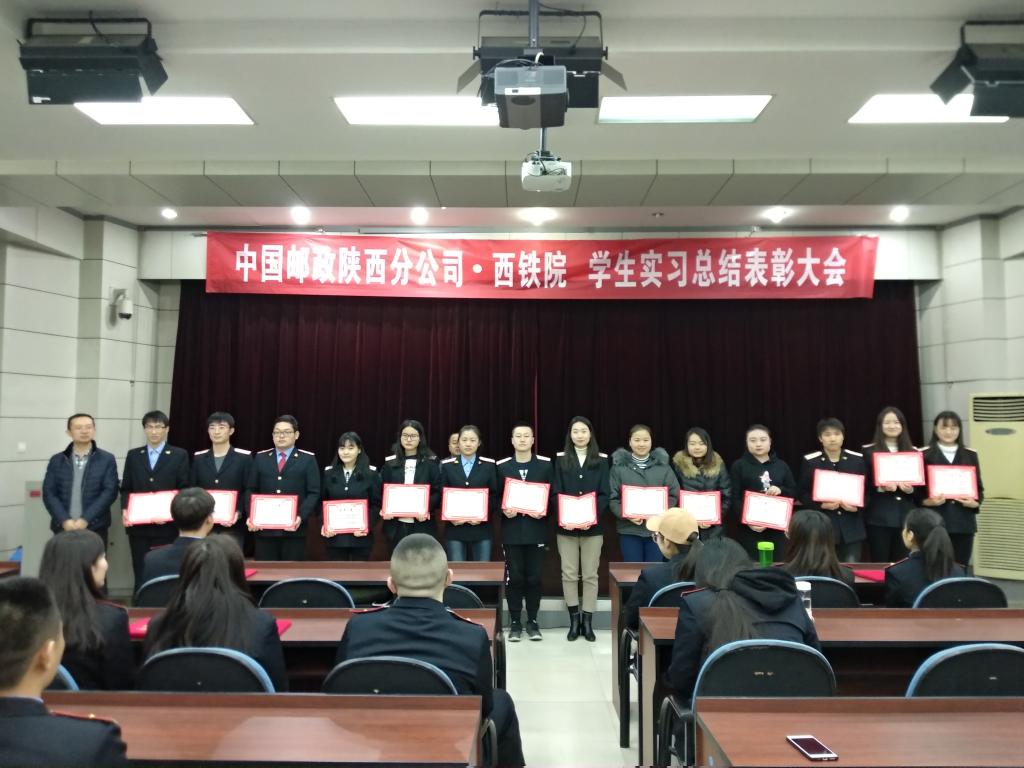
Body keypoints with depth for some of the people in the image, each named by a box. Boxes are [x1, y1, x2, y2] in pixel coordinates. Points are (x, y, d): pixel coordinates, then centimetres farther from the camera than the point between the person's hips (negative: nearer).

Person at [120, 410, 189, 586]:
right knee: (140, 575, 6)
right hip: (139, 526, 3)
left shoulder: (179, 455, 3)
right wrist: (125, 509, -6)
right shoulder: (133, 455, 12)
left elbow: (184, 489, 0)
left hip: (167, 526, -2)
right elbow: (126, 489, 12)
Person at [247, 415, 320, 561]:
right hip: (264, 528, 2)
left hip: (294, 529, -2)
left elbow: (314, 493, -2)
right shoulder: (260, 458, 12)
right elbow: (251, 490, 11)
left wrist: (301, 516, -16)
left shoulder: (308, 459, 4)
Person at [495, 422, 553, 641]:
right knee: (514, 577, 2)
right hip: (511, 530, 0)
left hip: (536, 529, 0)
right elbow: (495, 496, 5)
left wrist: (544, 511, -13)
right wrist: (503, 510, -13)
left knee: (534, 577, 5)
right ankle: (515, 622, 15)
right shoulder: (502, 466, 4)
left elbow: (553, 495, 3)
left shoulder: (545, 464, 3)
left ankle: (532, 621, 19)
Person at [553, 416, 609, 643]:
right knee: (569, 573, 4)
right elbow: (556, 493, 0)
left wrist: (593, 516, -18)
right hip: (566, 525, 1)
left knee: (590, 574, 5)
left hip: (592, 525, 0)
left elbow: (604, 494, -2)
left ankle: (587, 621, 15)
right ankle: (574, 619, 16)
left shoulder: (601, 460, 3)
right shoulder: (561, 459, 4)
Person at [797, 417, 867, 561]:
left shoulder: (858, 459, 7)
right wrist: (821, 504, -16)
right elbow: (803, 494, 1)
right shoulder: (809, 461, 0)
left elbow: (867, 490, 9)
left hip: (852, 527, 2)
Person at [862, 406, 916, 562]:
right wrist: (881, 487, -19)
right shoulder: (869, 451, 1)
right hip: (879, 517, -3)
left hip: (906, 516, 3)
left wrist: (911, 489, -9)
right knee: (879, 563, -1)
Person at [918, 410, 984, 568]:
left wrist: (975, 502, -6)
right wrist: (927, 501, -17)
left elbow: (979, 487, 13)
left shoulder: (970, 455, 11)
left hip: (964, 521, 3)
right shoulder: (924, 455, 1)